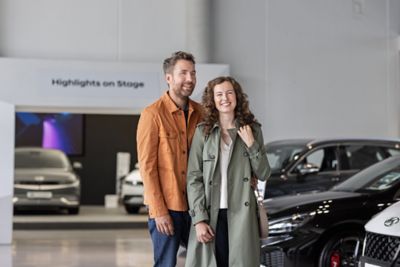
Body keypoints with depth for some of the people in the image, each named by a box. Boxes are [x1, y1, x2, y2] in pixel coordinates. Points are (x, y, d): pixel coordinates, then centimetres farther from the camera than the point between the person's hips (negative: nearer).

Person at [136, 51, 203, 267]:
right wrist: (158, 211, -12)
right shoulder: (153, 114, -7)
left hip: (195, 205, 5)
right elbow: (147, 166, -9)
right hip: (166, 207, -5)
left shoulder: (200, 113, 8)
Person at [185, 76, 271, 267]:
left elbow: (263, 174, 8)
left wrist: (251, 144, -5)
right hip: (210, 215, -1)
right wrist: (199, 219, -8)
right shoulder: (203, 131, 3)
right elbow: (193, 178, 0)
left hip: (241, 215, 1)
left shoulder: (252, 129, 8)